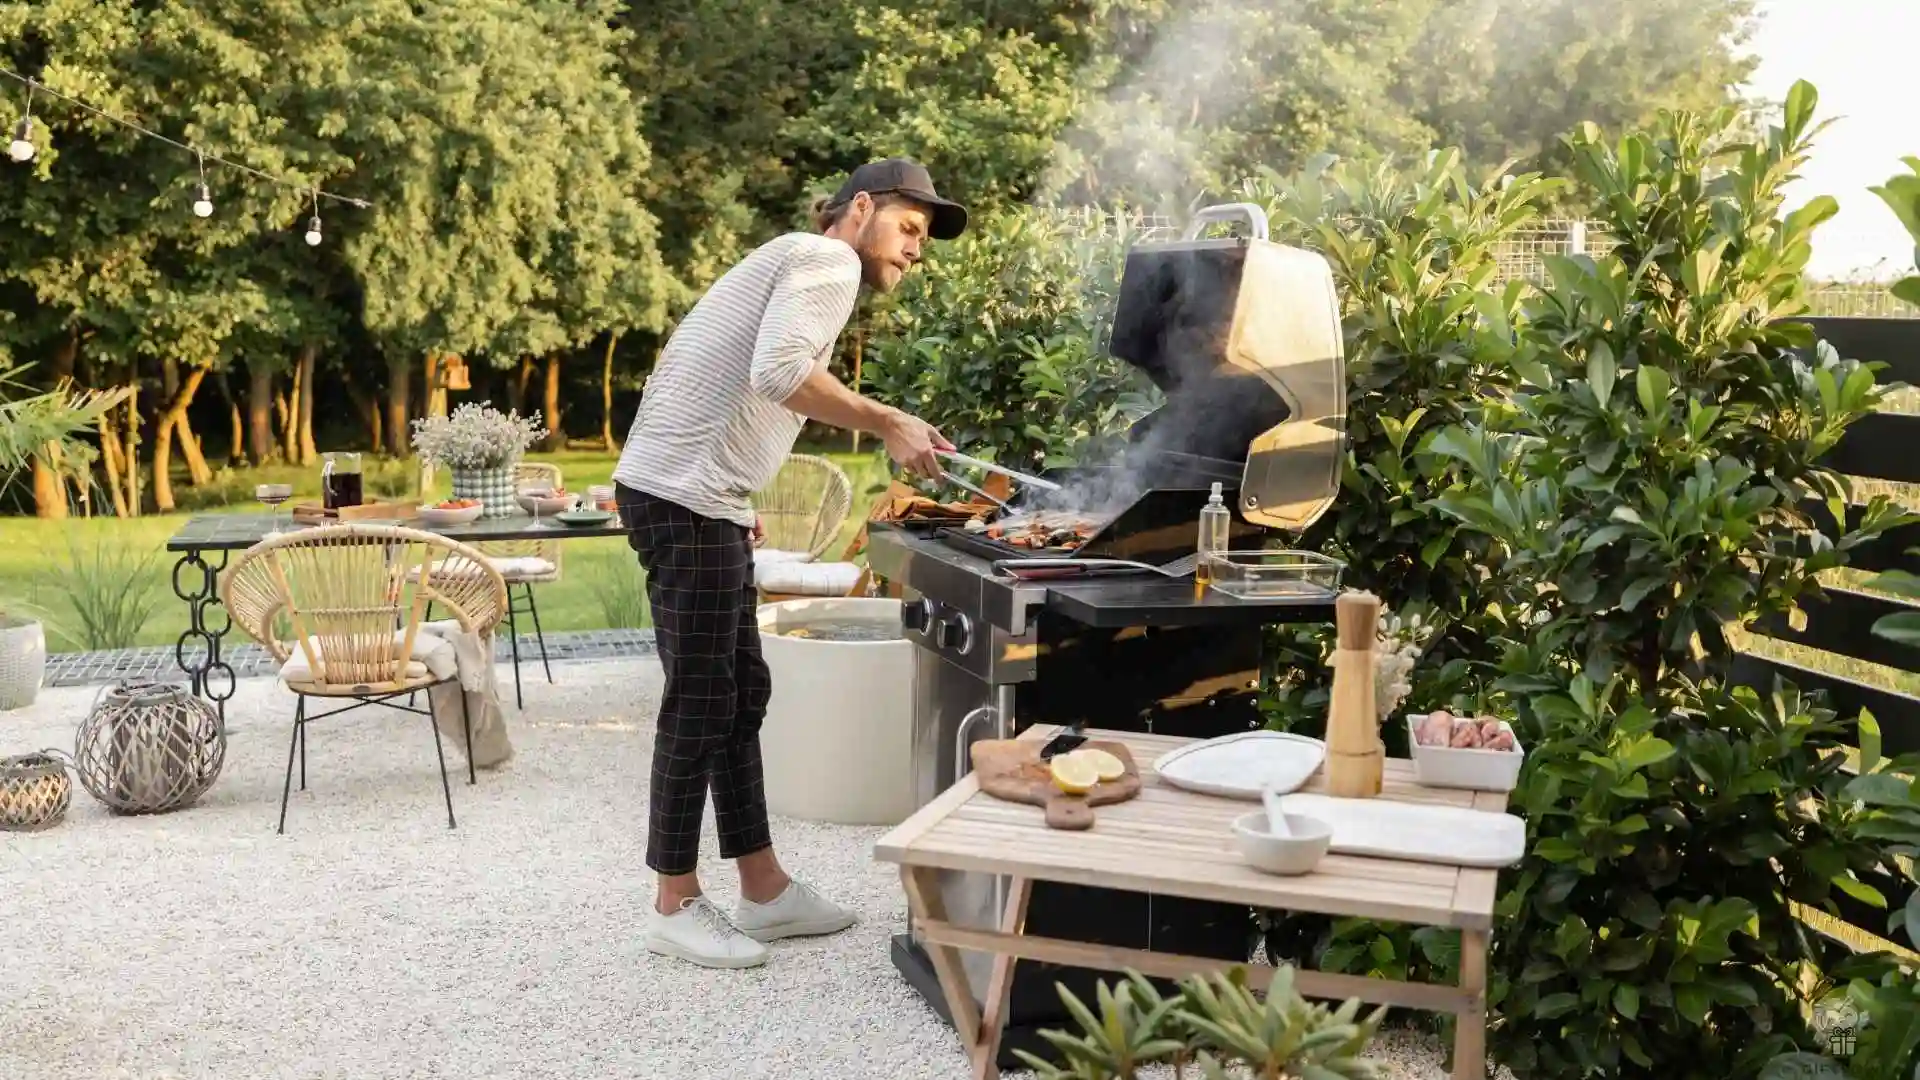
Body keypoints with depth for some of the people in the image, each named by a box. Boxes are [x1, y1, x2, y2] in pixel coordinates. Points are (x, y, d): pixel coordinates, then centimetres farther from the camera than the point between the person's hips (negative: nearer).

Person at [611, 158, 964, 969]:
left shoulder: (799, 264, 24)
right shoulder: (828, 260, -8)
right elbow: (779, 372, -25)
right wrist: (886, 423, -18)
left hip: (701, 503, 11)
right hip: (684, 500, -11)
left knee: (741, 693, 12)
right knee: (700, 703, -4)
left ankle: (763, 891, 19)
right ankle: (675, 907, 6)